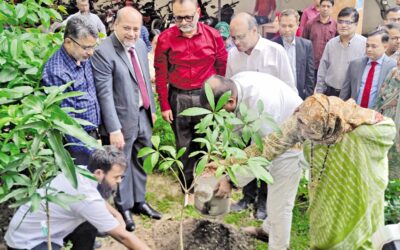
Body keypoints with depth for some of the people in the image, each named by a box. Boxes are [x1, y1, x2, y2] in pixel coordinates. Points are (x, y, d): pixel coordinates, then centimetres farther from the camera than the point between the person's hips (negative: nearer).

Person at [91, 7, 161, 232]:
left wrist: (152, 108, 16)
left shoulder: (141, 45, 4)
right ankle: (124, 208, 30)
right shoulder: (103, 52, -18)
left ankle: (139, 201, 39)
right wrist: (114, 129, -22)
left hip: (143, 115, 7)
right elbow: (105, 94, -21)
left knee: (141, 162, 20)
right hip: (122, 118, -7)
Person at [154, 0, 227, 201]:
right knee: (184, 146, 12)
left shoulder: (213, 36, -5)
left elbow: (222, 69, 2)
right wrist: (164, 105, -2)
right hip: (178, 98, 0)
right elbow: (161, 74, -2)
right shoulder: (165, 38, -7)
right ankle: (188, 188, 27)